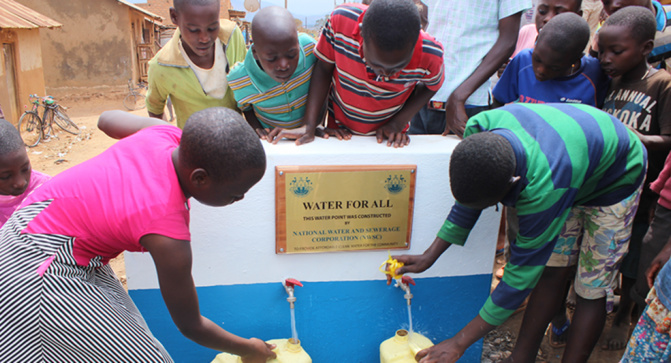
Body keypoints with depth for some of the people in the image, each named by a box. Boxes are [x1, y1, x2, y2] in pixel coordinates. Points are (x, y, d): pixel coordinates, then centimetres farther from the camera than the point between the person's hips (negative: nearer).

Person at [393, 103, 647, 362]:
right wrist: (429, 256, -11)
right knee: (551, 272, 7)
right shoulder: (478, 129, -29)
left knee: (591, 291, -3)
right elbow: (468, 201, -11)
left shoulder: (544, 186, -46)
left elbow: (523, 272, -35)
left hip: (617, 178, -5)